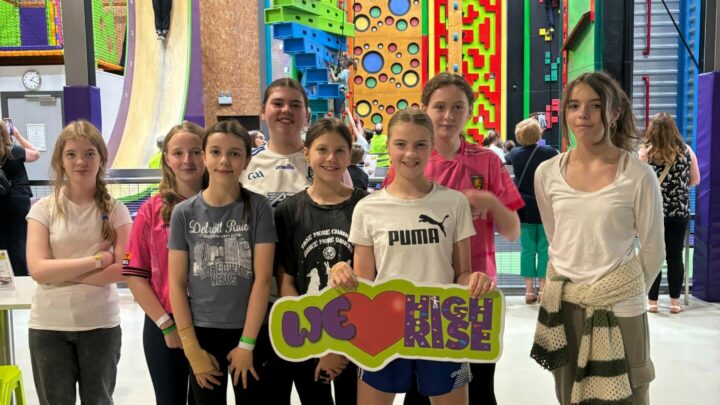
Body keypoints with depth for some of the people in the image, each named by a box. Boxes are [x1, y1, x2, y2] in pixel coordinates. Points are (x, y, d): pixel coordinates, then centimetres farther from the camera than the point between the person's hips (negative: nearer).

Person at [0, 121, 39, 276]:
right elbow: (36, 154, 12)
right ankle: (21, 277, 3)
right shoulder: (15, 151, -6)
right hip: (19, 200, -2)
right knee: (19, 242, 1)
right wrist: (18, 135, 13)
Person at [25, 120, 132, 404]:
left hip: (100, 325, 0)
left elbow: (121, 270, -12)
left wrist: (61, 271, -14)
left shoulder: (115, 210, -3)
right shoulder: (44, 208, -4)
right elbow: (38, 269, -13)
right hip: (48, 326, 0)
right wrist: (98, 259, -15)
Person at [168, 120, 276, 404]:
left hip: (250, 333, -1)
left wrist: (247, 343, -11)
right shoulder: (184, 213, -1)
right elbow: (177, 283, -1)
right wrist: (191, 347, -5)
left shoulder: (257, 208, -5)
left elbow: (263, 279, -8)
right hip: (203, 333, 1)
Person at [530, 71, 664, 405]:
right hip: (561, 303, 4)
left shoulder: (639, 176, -12)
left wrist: (629, 293, 8)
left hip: (618, 308, -3)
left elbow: (653, 250, -1)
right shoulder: (547, 173, -2)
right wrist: (568, 283, 13)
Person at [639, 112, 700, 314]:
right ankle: (675, 302, 14)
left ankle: (652, 302, 9)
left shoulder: (645, 152, -7)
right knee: (675, 256, 8)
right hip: (679, 211, 2)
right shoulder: (686, 151, 2)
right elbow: (695, 180, 8)